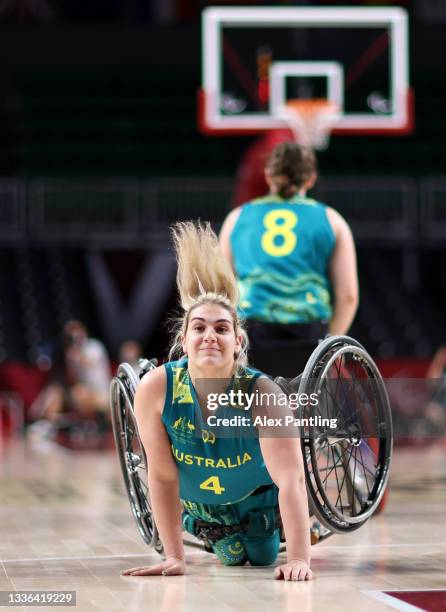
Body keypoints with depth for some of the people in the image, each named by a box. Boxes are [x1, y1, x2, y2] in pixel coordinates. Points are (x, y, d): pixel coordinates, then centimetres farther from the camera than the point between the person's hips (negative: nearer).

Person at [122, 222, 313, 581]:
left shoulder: (263, 394, -39)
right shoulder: (155, 389, -34)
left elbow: (291, 480, -44)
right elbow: (162, 475, -26)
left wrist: (299, 560, -53)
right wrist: (174, 558, -26)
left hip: (257, 494, -1)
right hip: (197, 501, 1)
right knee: (233, 558, 19)